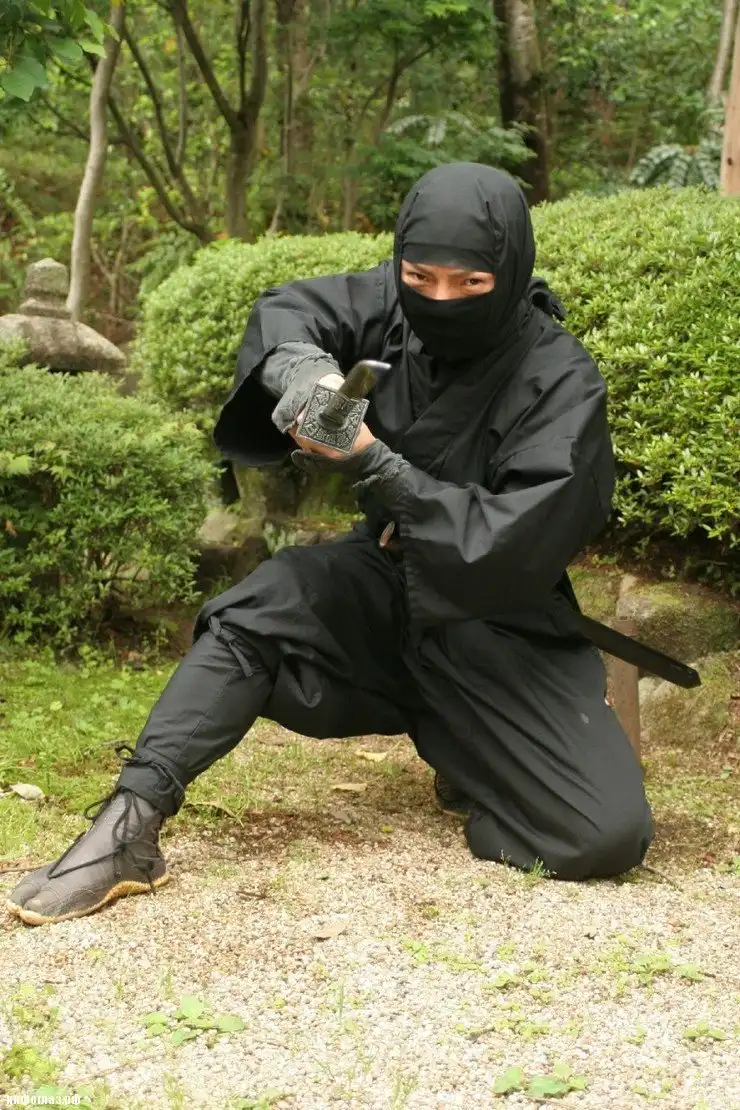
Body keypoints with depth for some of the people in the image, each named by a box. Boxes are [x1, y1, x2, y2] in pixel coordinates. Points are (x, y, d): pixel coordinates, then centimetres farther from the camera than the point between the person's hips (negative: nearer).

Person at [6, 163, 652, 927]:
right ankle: (130, 826, -25)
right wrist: (303, 368, -34)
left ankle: (465, 761, 10)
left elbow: (516, 546, -28)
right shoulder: (395, 306, -8)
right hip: (390, 585, 4)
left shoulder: (562, 383, -22)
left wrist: (375, 467, -34)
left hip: (499, 623, -3)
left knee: (607, 837, -19)